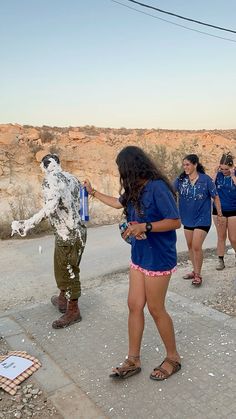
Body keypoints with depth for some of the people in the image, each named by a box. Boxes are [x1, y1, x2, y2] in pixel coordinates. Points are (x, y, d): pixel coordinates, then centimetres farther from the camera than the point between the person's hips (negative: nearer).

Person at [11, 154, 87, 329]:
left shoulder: (50, 179, -14)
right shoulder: (71, 178, 9)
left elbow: (51, 207, -30)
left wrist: (28, 224, -31)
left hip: (67, 235, -8)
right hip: (78, 231, 8)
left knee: (68, 272, 6)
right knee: (65, 269, 23)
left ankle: (73, 311, 21)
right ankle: (63, 299, 41)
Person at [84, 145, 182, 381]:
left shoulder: (157, 187, -19)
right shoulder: (135, 190, 6)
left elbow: (175, 222, -21)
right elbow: (118, 203, 26)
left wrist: (144, 226, -27)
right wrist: (93, 192, 33)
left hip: (158, 258, -8)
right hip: (139, 257, 8)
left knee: (155, 309, 5)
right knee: (134, 306, 10)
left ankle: (173, 358, 28)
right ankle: (133, 360, 24)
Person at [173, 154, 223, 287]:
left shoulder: (206, 179, -13)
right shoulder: (181, 179, -3)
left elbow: (215, 196, -5)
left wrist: (219, 213, -1)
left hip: (202, 219, -5)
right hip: (188, 218, 5)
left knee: (196, 246, -9)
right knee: (190, 246, 14)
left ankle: (198, 275, 9)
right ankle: (195, 271, 32)